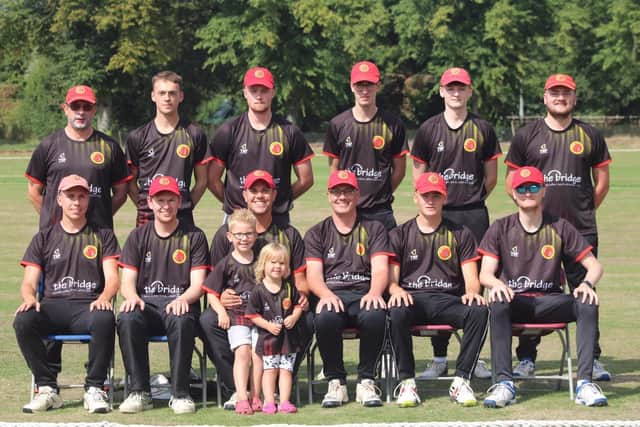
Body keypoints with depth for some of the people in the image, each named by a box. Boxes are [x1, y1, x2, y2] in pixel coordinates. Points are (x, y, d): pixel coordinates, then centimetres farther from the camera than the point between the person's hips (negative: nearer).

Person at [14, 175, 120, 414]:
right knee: (23, 321, -32)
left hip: (88, 307, -1)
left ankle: (94, 389, -25)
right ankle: (47, 389, -23)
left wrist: (104, 297, -19)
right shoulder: (44, 238, 20)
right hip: (52, 307, 1)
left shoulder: (102, 236, 17)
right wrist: (30, 299, -13)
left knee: (104, 319, -38)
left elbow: (113, 278, 5)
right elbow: (29, 282, 12)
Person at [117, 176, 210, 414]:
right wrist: (131, 296, -17)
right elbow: (127, 281, 8)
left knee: (181, 321, -38)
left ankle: (180, 394, -29)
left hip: (179, 304, -2)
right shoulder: (138, 237, 16)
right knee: (127, 319, -34)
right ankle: (139, 392, -27)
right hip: (146, 303, 2)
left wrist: (183, 299, -21)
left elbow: (198, 285, 2)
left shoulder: (194, 237, 10)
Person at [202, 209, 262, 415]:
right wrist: (221, 311, -9)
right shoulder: (226, 264, 5)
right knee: (242, 351, -20)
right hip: (235, 314, -2)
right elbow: (211, 293, 6)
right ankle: (242, 398, -25)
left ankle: (256, 397, -9)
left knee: (258, 352, -16)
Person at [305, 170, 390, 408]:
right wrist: (326, 294, -21)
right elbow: (313, 274, 4)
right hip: (331, 295, 0)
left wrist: (374, 293, -21)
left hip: (364, 294, 0)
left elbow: (380, 269, 3)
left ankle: (366, 382, -21)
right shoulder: (316, 234, 18)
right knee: (324, 317, -37)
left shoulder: (374, 230, 17)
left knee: (375, 315, -37)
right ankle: (335, 383, -19)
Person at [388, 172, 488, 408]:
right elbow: (391, 278, 8)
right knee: (396, 313, -37)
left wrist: (471, 292, -16)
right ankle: (407, 382, -27)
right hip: (412, 298, -1)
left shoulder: (460, 234, 17)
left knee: (479, 311, -32)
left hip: (448, 300, 1)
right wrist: (396, 290, -18)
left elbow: (471, 278, 9)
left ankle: (460, 381, -27)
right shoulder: (399, 235, 16)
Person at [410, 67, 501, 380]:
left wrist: (472, 201, 10)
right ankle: (439, 358, 4)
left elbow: (491, 177, 13)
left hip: (474, 215, 0)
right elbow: (419, 176, 10)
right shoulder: (429, 130, 6)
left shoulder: (482, 129, 7)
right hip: (438, 215, 0)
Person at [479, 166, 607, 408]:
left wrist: (587, 284, -18)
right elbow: (485, 274, -3)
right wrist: (496, 283, -29)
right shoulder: (501, 229, 7)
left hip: (549, 302, 1)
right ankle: (504, 383, -40)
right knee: (497, 304, -36)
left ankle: (585, 383, -33)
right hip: (515, 302, -1)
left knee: (588, 304, -28)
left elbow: (594, 265, 6)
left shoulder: (560, 228, 9)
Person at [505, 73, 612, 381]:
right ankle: (527, 359, 7)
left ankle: (592, 359, 6)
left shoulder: (590, 136, 10)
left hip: (581, 230, 0)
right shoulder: (526, 136, 7)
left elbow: (602, 182, 14)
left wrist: (584, 212, 10)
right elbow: (511, 181, 11)